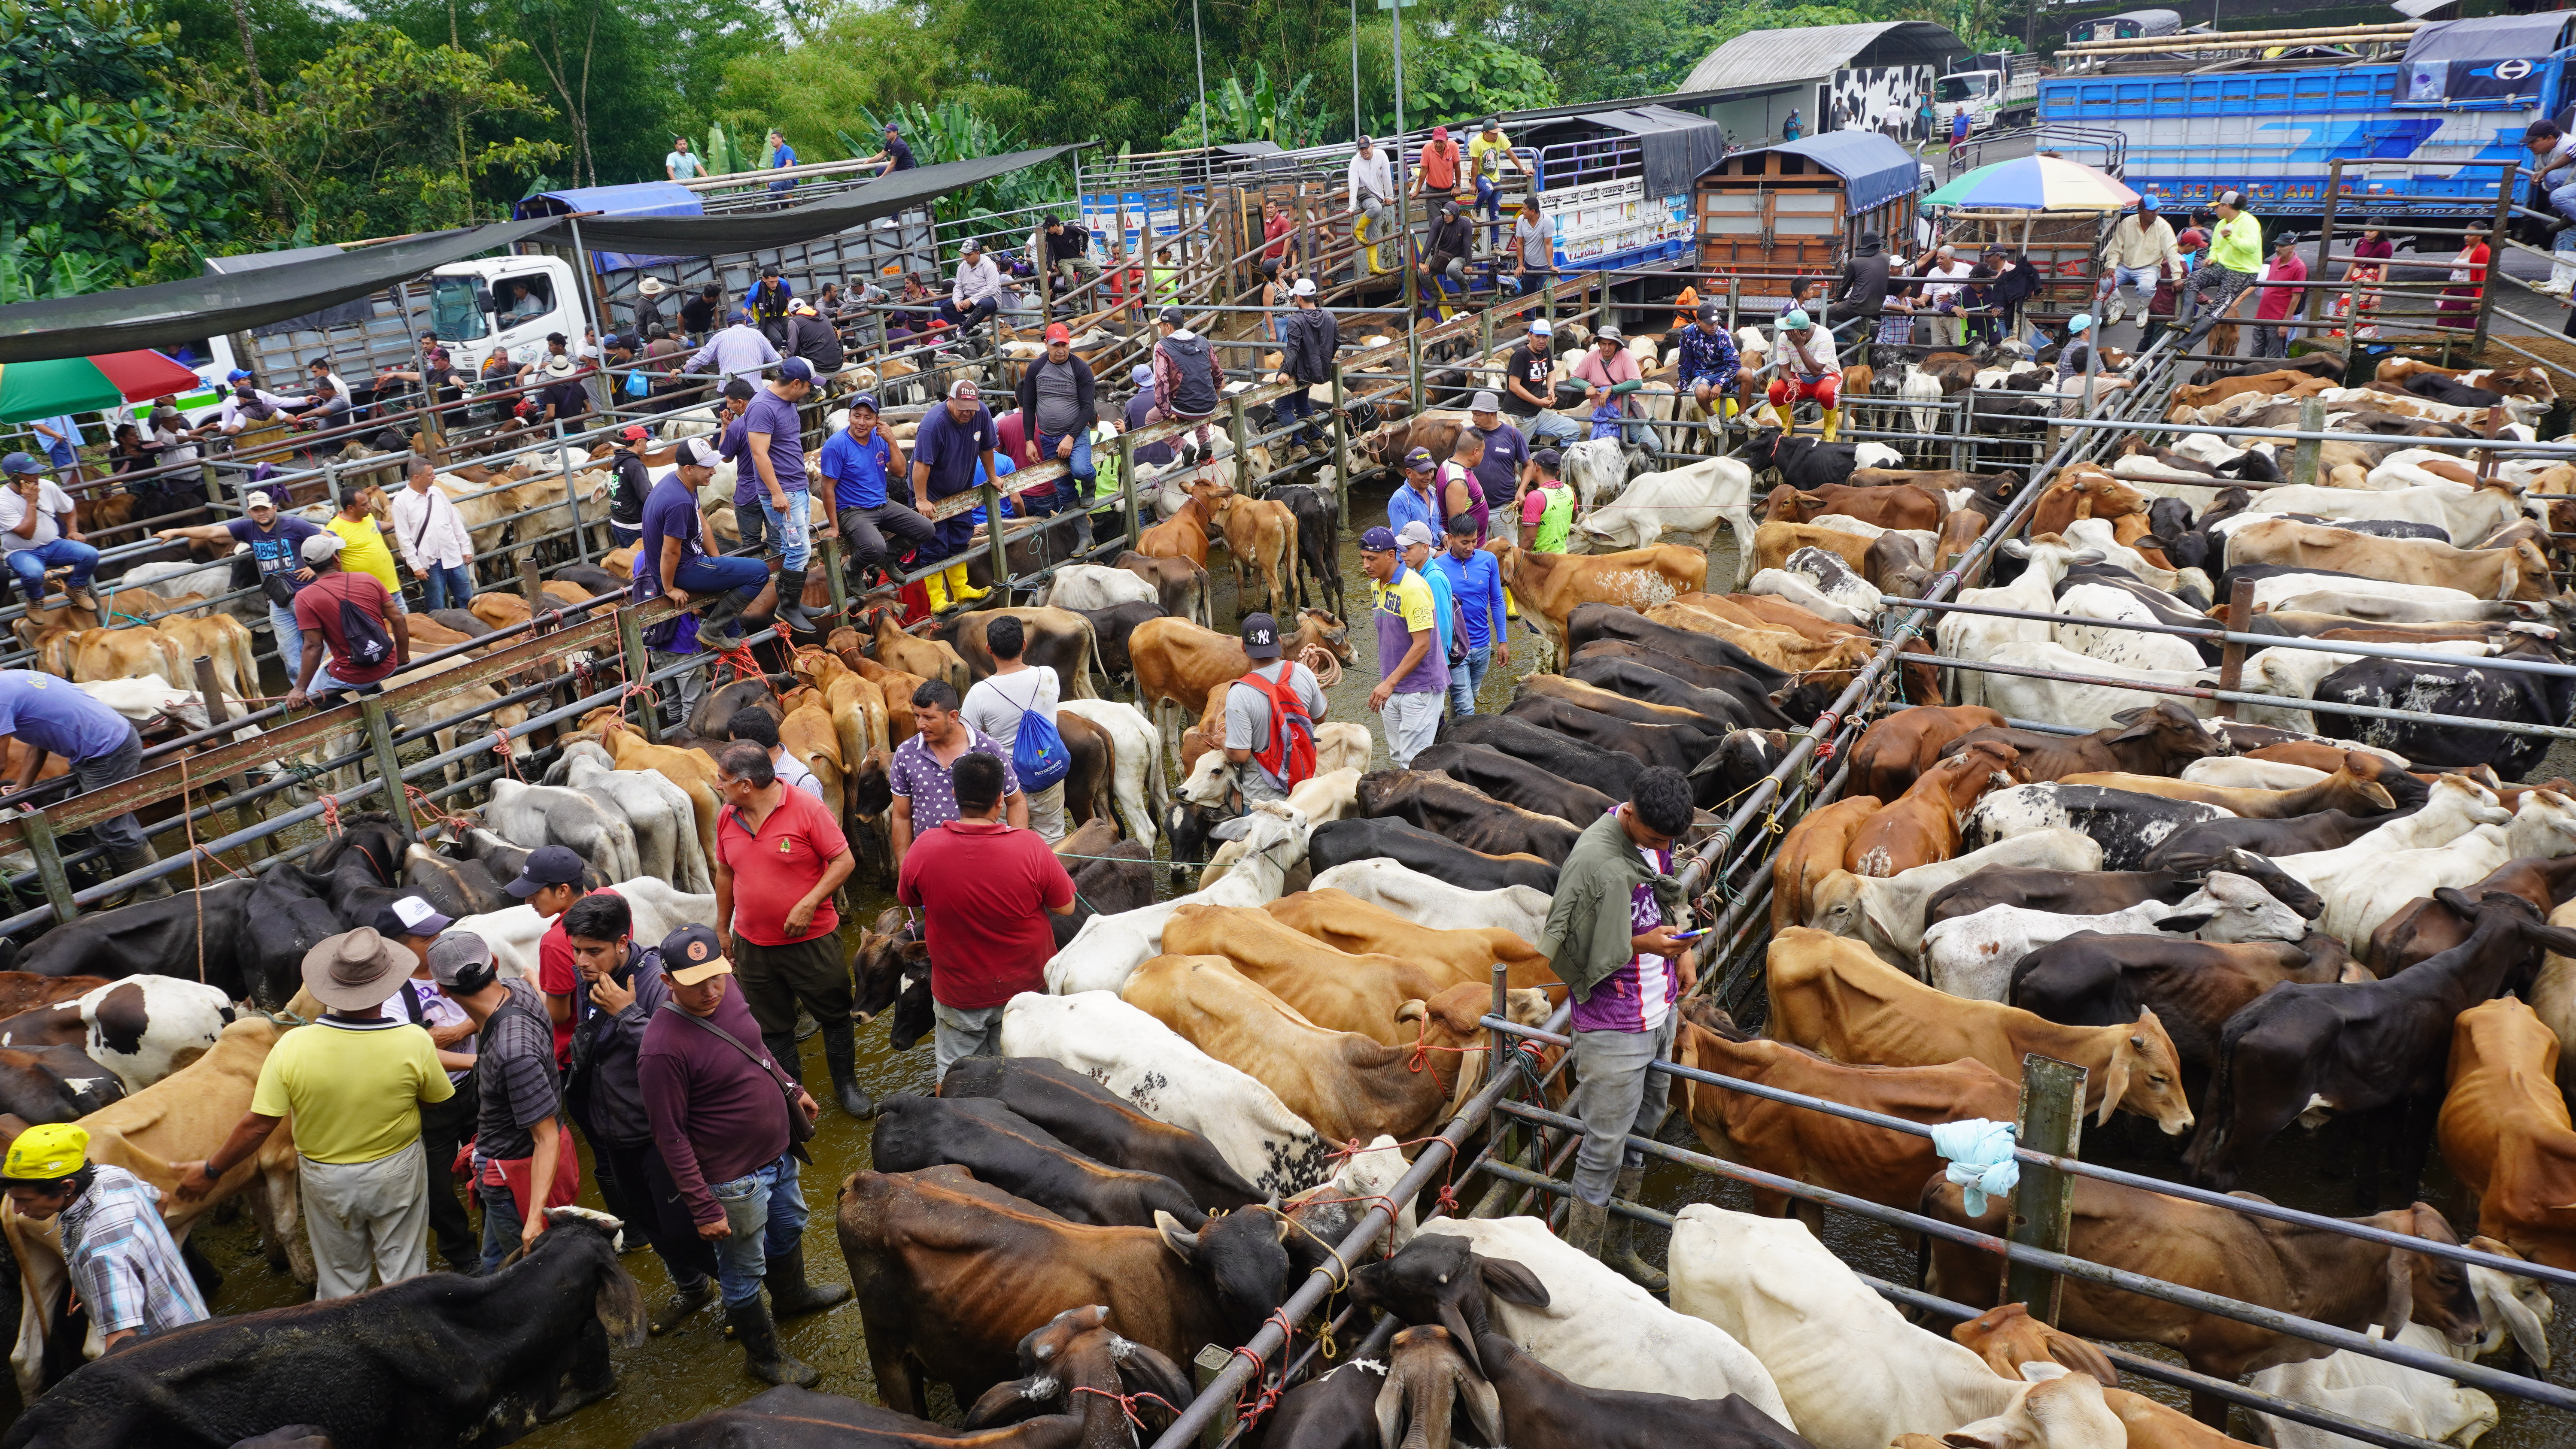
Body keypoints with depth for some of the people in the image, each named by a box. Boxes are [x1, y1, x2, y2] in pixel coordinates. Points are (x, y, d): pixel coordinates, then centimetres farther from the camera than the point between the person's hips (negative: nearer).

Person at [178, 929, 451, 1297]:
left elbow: (259, 1125, -17)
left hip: (325, 1180, 1)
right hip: (397, 1175, -1)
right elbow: (439, 1100, -7)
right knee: (405, 1279, 17)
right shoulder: (415, 1043, -24)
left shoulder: (292, 1047, -22)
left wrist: (211, 1171, -1)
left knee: (339, 1284, 22)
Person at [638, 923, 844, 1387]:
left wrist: (791, 1090, 22)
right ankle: (763, 1356, 38)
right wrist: (704, 1208, -22)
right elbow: (671, 1137, -25)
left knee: (789, 1226, 31)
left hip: (778, 1152, 8)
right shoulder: (662, 1048, -32)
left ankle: (791, 1295, 60)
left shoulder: (728, 995, -9)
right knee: (744, 1273, 14)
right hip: (735, 1181, -8)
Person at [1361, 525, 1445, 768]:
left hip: (1419, 687, -8)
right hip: (1391, 686, 9)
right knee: (1398, 757, 14)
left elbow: (1422, 645, -23)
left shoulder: (1413, 588, -20)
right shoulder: (1376, 585, 7)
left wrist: (1389, 683, -24)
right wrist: (1384, 682, 18)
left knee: (1414, 763, -7)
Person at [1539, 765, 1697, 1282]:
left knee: (1642, 1129, 20)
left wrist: (1681, 949, 4)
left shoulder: (1656, 837, 0)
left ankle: (1617, 1245, 38)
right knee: (1605, 1146, 2)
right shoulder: (1593, 861, -26)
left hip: (1660, 1011, 9)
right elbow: (1567, 949, -21)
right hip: (1614, 1026, -9)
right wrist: (1641, 944, -24)